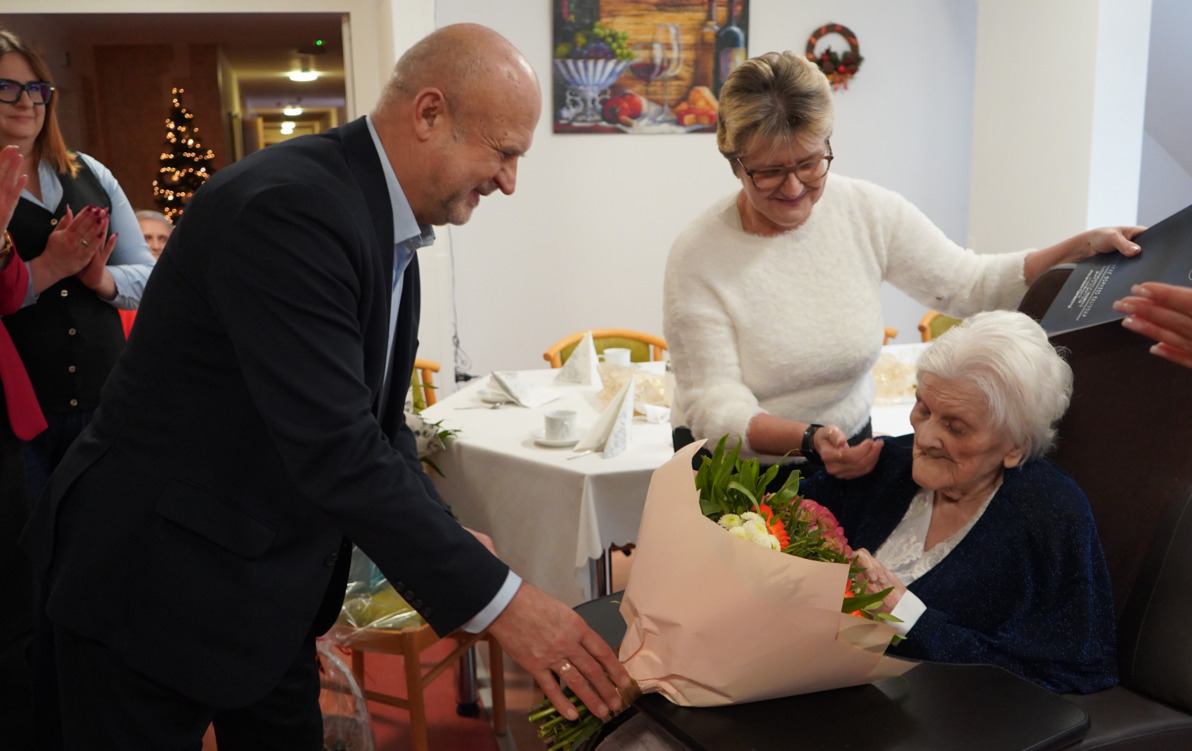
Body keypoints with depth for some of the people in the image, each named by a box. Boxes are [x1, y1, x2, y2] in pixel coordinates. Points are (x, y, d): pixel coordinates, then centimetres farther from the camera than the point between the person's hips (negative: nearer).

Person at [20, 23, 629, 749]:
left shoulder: (387, 225, 3)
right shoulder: (289, 207, -27)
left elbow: (377, 426, 7)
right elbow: (334, 449, -32)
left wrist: (453, 548, -5)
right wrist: (495, 597, -28)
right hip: (154, 581, -8)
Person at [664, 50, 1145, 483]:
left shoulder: (871, 214, -4)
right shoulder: (698, 256, -15)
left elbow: (970, 285, 4)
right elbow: (713, 405, -17)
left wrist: (1081, 249, -9)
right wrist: (808, 440, -33)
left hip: (848, 458, 3)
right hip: (730, 473, -2)